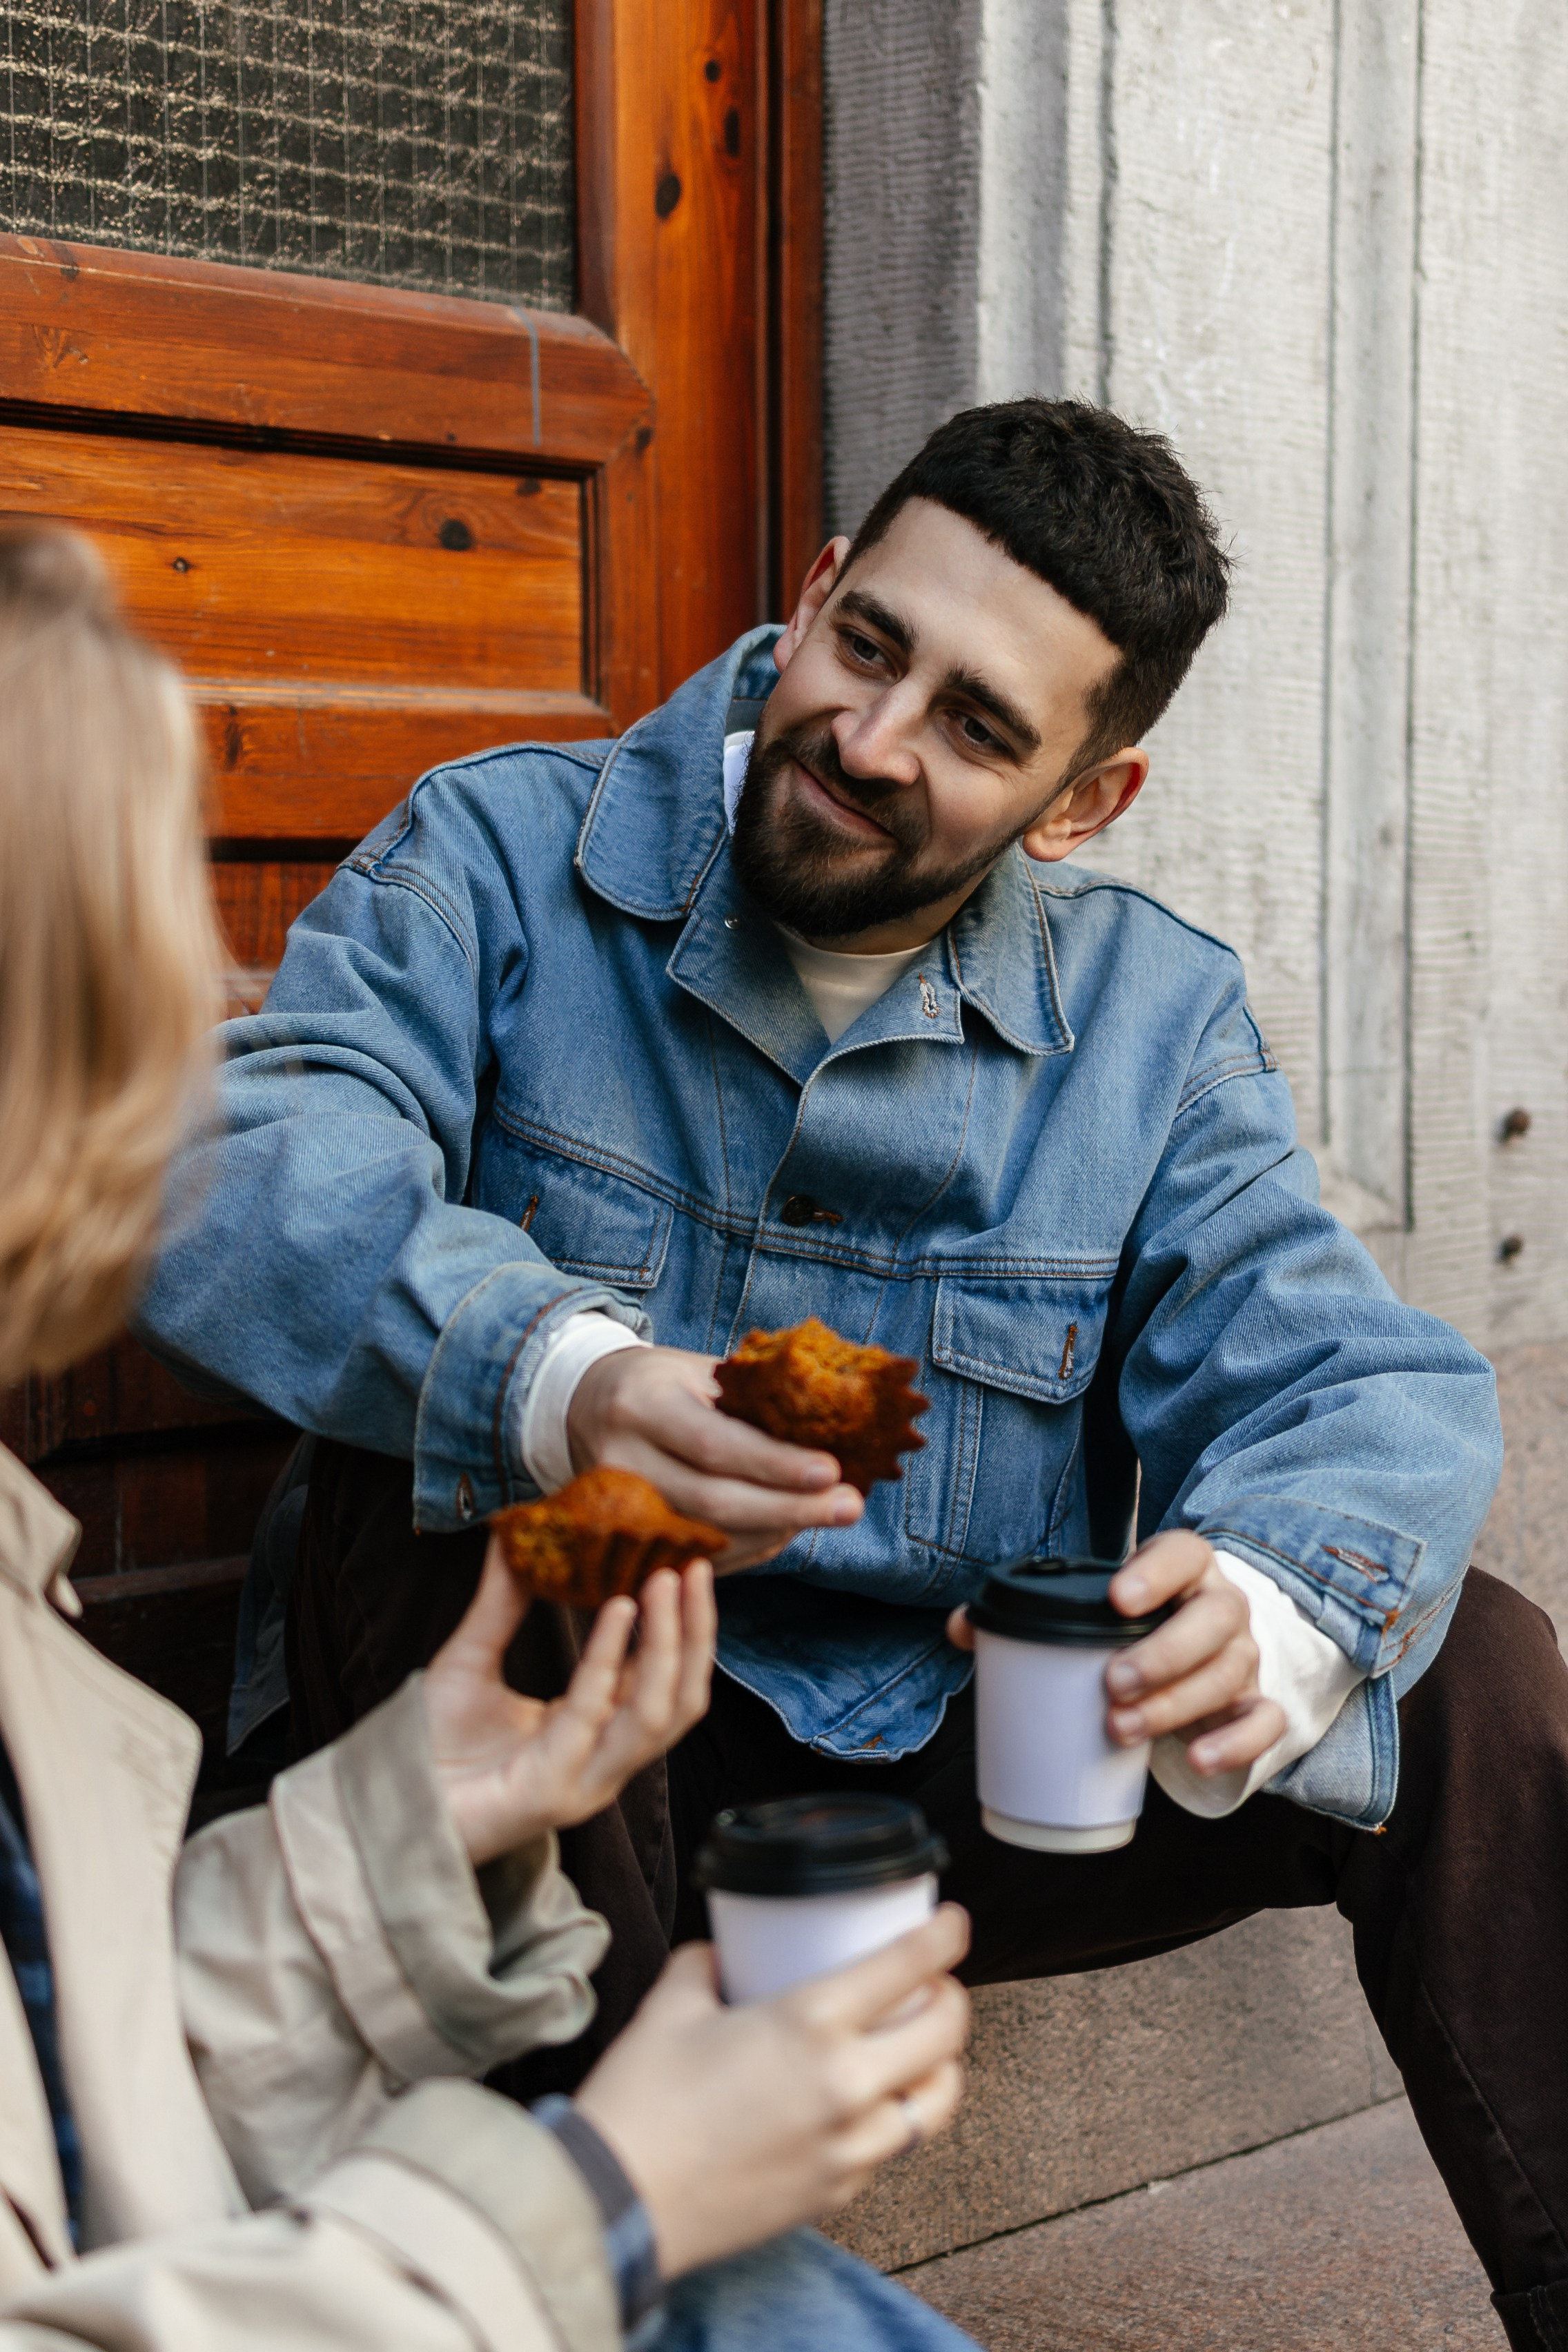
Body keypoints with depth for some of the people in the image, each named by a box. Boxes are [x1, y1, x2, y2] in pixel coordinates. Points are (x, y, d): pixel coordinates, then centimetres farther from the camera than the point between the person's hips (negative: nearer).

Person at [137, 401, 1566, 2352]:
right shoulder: (501, 856, -6)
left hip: (958, 1789, 2)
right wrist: (555, 1380, -45)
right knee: (434, 1487, -33)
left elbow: (1353, 1385, -8)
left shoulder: (1151, 1017, 2)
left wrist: (1257, 1614, -33)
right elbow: (246, 1163, -23)